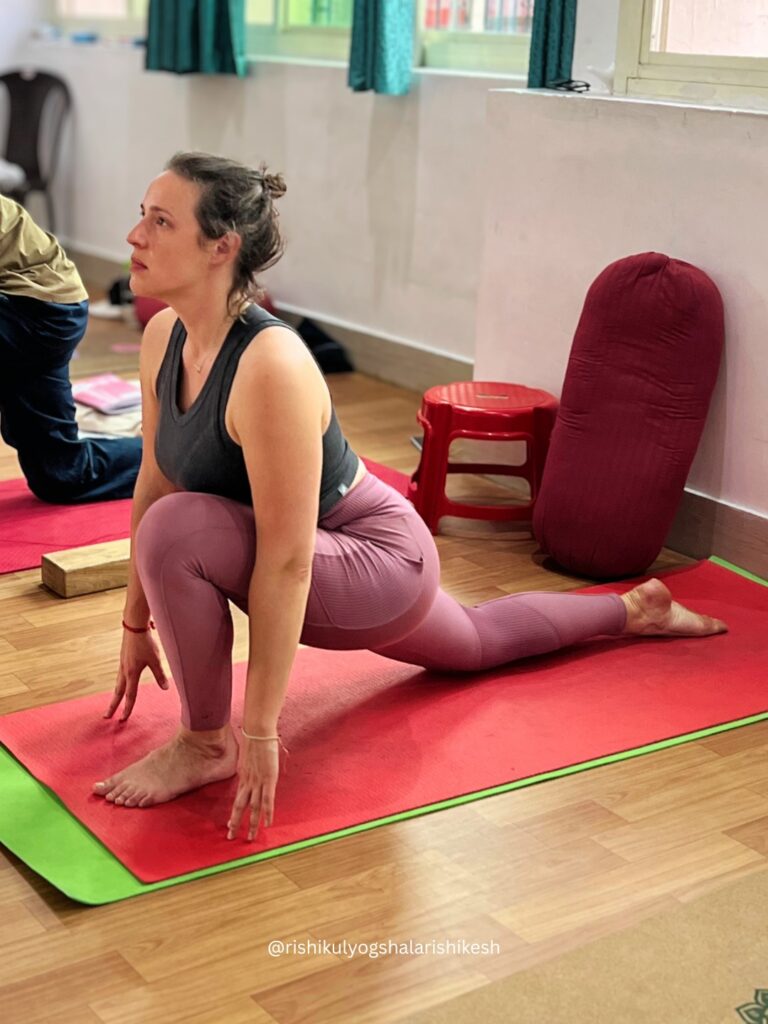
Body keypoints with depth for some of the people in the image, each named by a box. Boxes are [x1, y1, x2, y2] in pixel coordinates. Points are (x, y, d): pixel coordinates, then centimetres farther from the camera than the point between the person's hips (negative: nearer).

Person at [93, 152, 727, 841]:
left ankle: (206, 745, -8)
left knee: (177, 531, -29)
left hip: (379, 559, -9)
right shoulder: (165, 337, -10)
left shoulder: (270, 368, -35)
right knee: (476, 642, 34)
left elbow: (286, 563, -34)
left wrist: (259, 730, -29)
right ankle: (635, 609, 55)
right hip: (339, 558, 9)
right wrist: (137, 624, 7)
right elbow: (154, 481, 1)